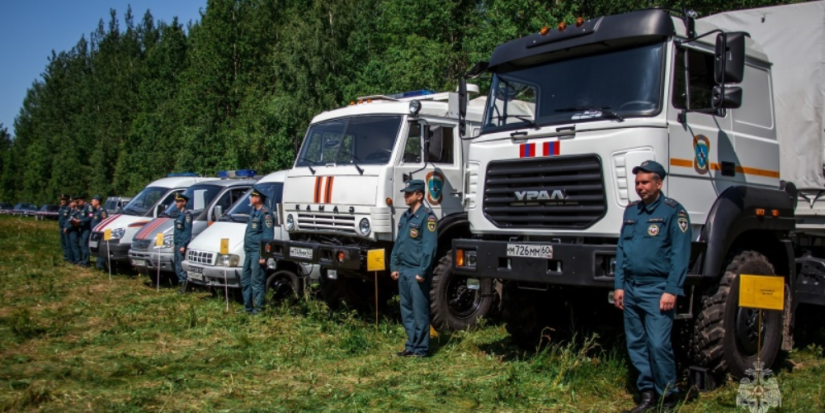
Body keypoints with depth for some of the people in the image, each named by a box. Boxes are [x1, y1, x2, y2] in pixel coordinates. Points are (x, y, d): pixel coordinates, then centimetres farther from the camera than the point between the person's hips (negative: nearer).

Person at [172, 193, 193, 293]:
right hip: (177, 243, 10)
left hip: (182, 244, -10)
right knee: (177, 266, 11)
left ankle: (184, 280, -9)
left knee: (181, 265, -11)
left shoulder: (187, 213, -11)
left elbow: (188, 230, -17)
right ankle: (182, 282, 17)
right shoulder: (179, 213, 17)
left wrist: (183, 245, -21)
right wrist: (174, 244, 20)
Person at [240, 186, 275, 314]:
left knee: (256, 281, -7)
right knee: (245, 280, 13)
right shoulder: (254, 211, 17)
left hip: (257, 252, -10)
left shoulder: (265, 214, -13)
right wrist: (246, 249, 20)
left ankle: (257, 309, -1)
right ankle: (248, 308, 22)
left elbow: (268, 236, -18)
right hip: (249, 251, 10)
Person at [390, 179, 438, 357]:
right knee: (406, 311, 13)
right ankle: (411, 345, 22)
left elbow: (429, 246, -16)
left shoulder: (427, 216, -11)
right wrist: (394, 267, 12)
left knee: (420, 312, -2)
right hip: (403, 271, 8)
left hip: (417, 272, -8)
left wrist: (422, 272, -19)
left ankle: (421, 350, 5)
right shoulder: (405, 216, 15)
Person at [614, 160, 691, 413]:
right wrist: (619, 285, 9)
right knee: (636, 344, 8)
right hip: (631, 289, 6)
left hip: (656, 290, -6)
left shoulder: (673, 211, -4)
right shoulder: (631, 211, 14)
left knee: (658, 344, -9)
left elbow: (680, 254, -9)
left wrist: (671, 290, -15)